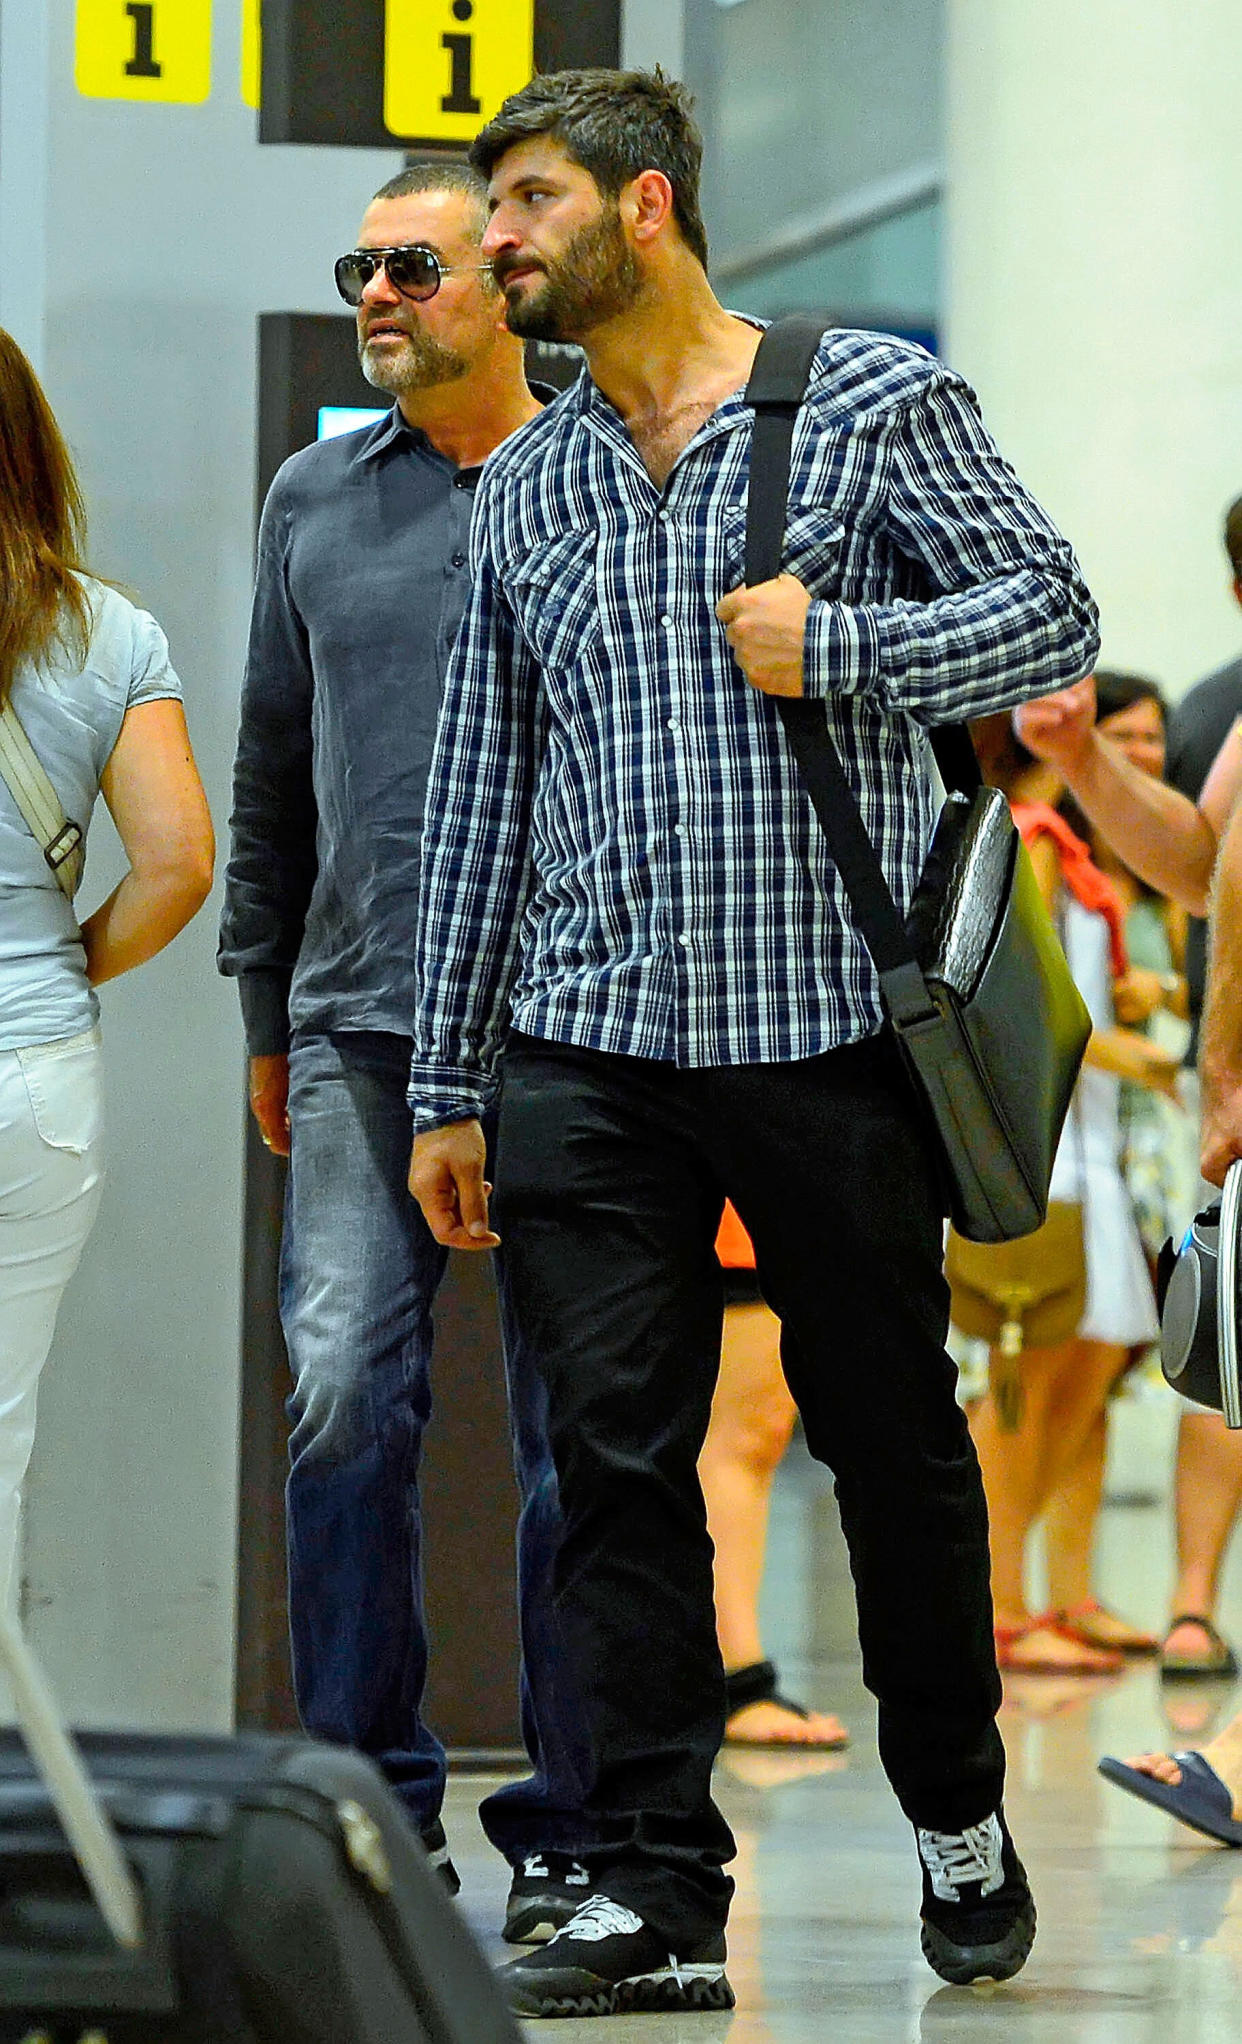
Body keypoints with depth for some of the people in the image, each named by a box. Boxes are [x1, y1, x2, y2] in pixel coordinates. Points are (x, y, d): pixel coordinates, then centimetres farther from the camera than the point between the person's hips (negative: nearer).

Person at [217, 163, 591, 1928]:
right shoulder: (316, 499, 14)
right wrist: (268, 1016, 18)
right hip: (360, 1023, 3)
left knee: (575, 1432, 0)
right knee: (343, 1399, -7)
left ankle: (567, 1830, 7)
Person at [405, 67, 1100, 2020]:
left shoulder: (874, 400, 1)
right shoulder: (523, 489, 14)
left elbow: (1049, 611, -1)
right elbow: (481, 794, 16)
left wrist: (835, 647, -16)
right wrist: (449, 1085, 14)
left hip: (826, 1029, -3)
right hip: (591, 1045, 4)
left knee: (891, 1435, 6)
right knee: (617, 1458, -3)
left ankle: (959, 1816, 26)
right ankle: (656, 1892, -1)